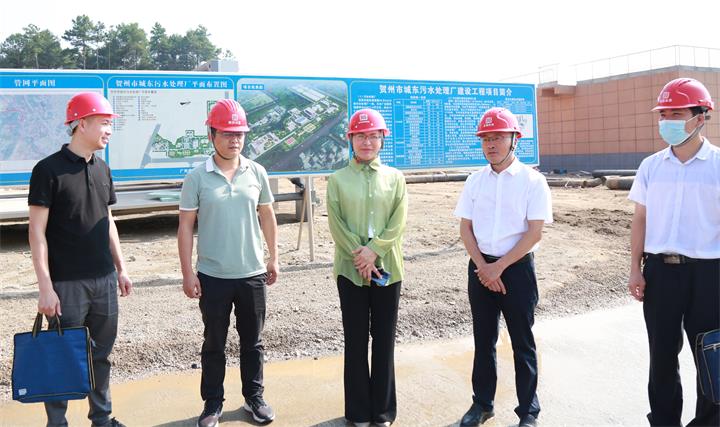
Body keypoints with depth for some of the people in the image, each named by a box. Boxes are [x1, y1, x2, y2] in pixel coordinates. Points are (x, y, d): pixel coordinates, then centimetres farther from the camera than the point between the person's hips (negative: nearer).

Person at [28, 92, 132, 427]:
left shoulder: (102, 169, 9)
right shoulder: (49, 170, -10)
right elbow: (37, 231, -11)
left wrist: (120, 269, 15)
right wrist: (45, 287, -15)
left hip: (104, 280, 6)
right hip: (67, 284, -6)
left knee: (101, 353, 16)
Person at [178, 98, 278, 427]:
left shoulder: (257, 173, 1)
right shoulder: (197, 177, -7)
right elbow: (185, 226, -4)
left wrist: (273, 258, 10)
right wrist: (187, 273, -8)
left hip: (252, 274, 2)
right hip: (213, 276, -2)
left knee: (252, 341, 14)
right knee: (214, 343, 12)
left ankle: (254, 397, 31)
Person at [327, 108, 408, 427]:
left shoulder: (395, 177, 5)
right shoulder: (338, 179, 2)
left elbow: (398, 222, -3)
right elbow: (336, 225, -4)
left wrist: (374, 251, -15)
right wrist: (359, 257, -14)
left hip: (387, 268, 1)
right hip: (351, 269, -1)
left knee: (384, 340, 8)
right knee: (355, 341, 7)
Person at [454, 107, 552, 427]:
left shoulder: (532, 181, -6)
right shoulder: (475, 181, 5)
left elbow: (534, 233, -11)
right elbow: (465, 228, 5)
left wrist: (499, 267, -14)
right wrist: (483, 267, -7)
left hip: (517, 268, -3)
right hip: (480, 267, 4)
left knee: (522, 342, 7)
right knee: (483, 339, 14)